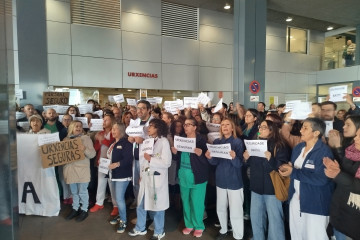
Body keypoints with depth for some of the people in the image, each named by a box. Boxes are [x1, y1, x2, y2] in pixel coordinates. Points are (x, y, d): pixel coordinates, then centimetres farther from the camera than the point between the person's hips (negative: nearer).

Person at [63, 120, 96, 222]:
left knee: (82, 191, 5)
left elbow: (93, 154, -10)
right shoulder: (66, 139, 8)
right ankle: (75, 209, 32)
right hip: (70, 168, 4)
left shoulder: (86, 138, -4)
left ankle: (84, 210, 20)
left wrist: (85, 149, -27)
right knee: (74, 191, 17)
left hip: (82, 169, -4)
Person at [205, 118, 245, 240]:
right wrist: (210, 158, -21)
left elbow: (239, 164, -14)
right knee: (220, 209, 17)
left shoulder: (238, 142, -10)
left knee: (236, 212, 1)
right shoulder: (217, 142, 2)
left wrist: (234, 157, -35)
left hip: (234, 181, -4)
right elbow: (215, 162, 0)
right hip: (221, 180, 4)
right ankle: (223, 230, 40)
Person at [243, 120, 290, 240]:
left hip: (272, 187, -6)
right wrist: (247, 158, 0)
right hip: (257, 185, 6)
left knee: (274, 218, 5)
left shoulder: (279, 145, -10)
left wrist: (271, 159, -32)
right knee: (255, 216, 16)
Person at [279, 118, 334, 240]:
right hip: (296, 198, 7)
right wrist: (287, 167, -14)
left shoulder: (324, 151, -18)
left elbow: (321, 179, -27)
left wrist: (293, 172, -24)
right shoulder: (298, 147, 6)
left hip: (315, 202, -7)